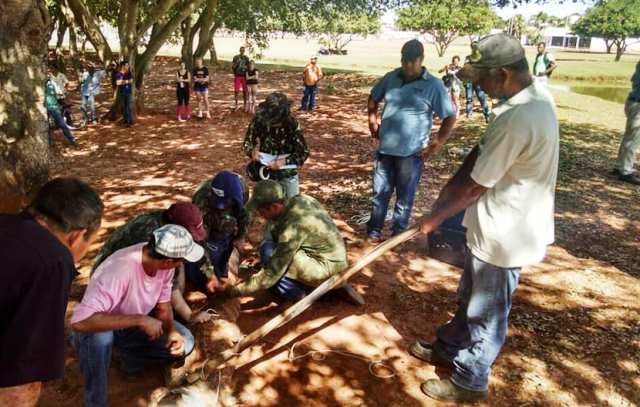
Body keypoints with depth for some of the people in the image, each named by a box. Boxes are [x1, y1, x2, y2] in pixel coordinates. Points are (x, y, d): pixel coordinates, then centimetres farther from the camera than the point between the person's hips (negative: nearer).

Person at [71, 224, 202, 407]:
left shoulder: (164, 263, -19)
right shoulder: (119, 270, -40)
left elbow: (163, 305, -5)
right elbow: (79, 321, -46)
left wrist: (171, 331, -24)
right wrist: (140, 320, -44)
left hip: (133, 326, 5)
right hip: (101, 329, -5)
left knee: (185, 343, -11)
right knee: (99, 338, -39)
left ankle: (131, 357, 10)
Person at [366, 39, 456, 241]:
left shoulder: (433, 85, -9)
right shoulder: (391, 78, 2)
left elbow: (450, 116, -5)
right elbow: (373, 98, 20)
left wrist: (437, 143, -9)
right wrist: (372, 121, 11)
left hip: (411, 152, -3)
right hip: (385, 148, 4)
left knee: (405, 197, 9)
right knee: (380, 192, 13)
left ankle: (398, 235, 25)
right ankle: (374, 230, 29)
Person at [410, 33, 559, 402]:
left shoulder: (517, 118, -31)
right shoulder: (535, 93, 1)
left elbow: (475, 186, -21)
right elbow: (479, 156, 4)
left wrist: (436, 216, -6)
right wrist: (446, 195, 2)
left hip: (504, 232, -9)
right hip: (501, 223, 10)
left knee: (486, 312, 11)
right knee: (471, 297, 26)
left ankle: (469, 382, 32)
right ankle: (449, 347, 48)